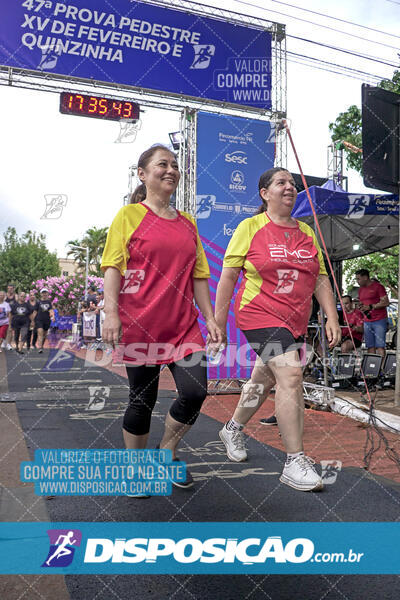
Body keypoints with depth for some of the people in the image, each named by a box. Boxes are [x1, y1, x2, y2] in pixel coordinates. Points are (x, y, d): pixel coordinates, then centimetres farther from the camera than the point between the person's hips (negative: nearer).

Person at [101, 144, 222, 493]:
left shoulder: (188, 222, 15)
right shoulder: (130, 215, 2)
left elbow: (198, 276, 16)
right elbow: (113, 267, -3)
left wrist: (210, 318, 9)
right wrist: (111, 313, -14)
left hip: (184, 326, 4)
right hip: (140, 325, -4)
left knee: (195, 391, -8)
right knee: (143, 399, 4)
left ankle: (167, 453, 20)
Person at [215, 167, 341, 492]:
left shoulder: (306, 231, 11)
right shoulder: (250, 227, -2)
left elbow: (321, 279, 13)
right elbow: (228, 275, -3)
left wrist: (332, 317, 3)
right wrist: (219, 321, -5)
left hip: (295, 322, 6)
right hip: (260, 315, -6)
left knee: (264, 380, 15)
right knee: (291, 375, -19)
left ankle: (233, 429, 40)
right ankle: (295, 462, -8)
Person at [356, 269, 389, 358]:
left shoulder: (378, 286, -4)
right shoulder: (361, 289, 18)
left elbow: (386, 302, -10)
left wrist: (370, 307, -14)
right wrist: (361, 307, 4)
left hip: (379, 321, -6)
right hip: (367, 322, 6)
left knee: (380, 346, -10)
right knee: (370, 347, 2)